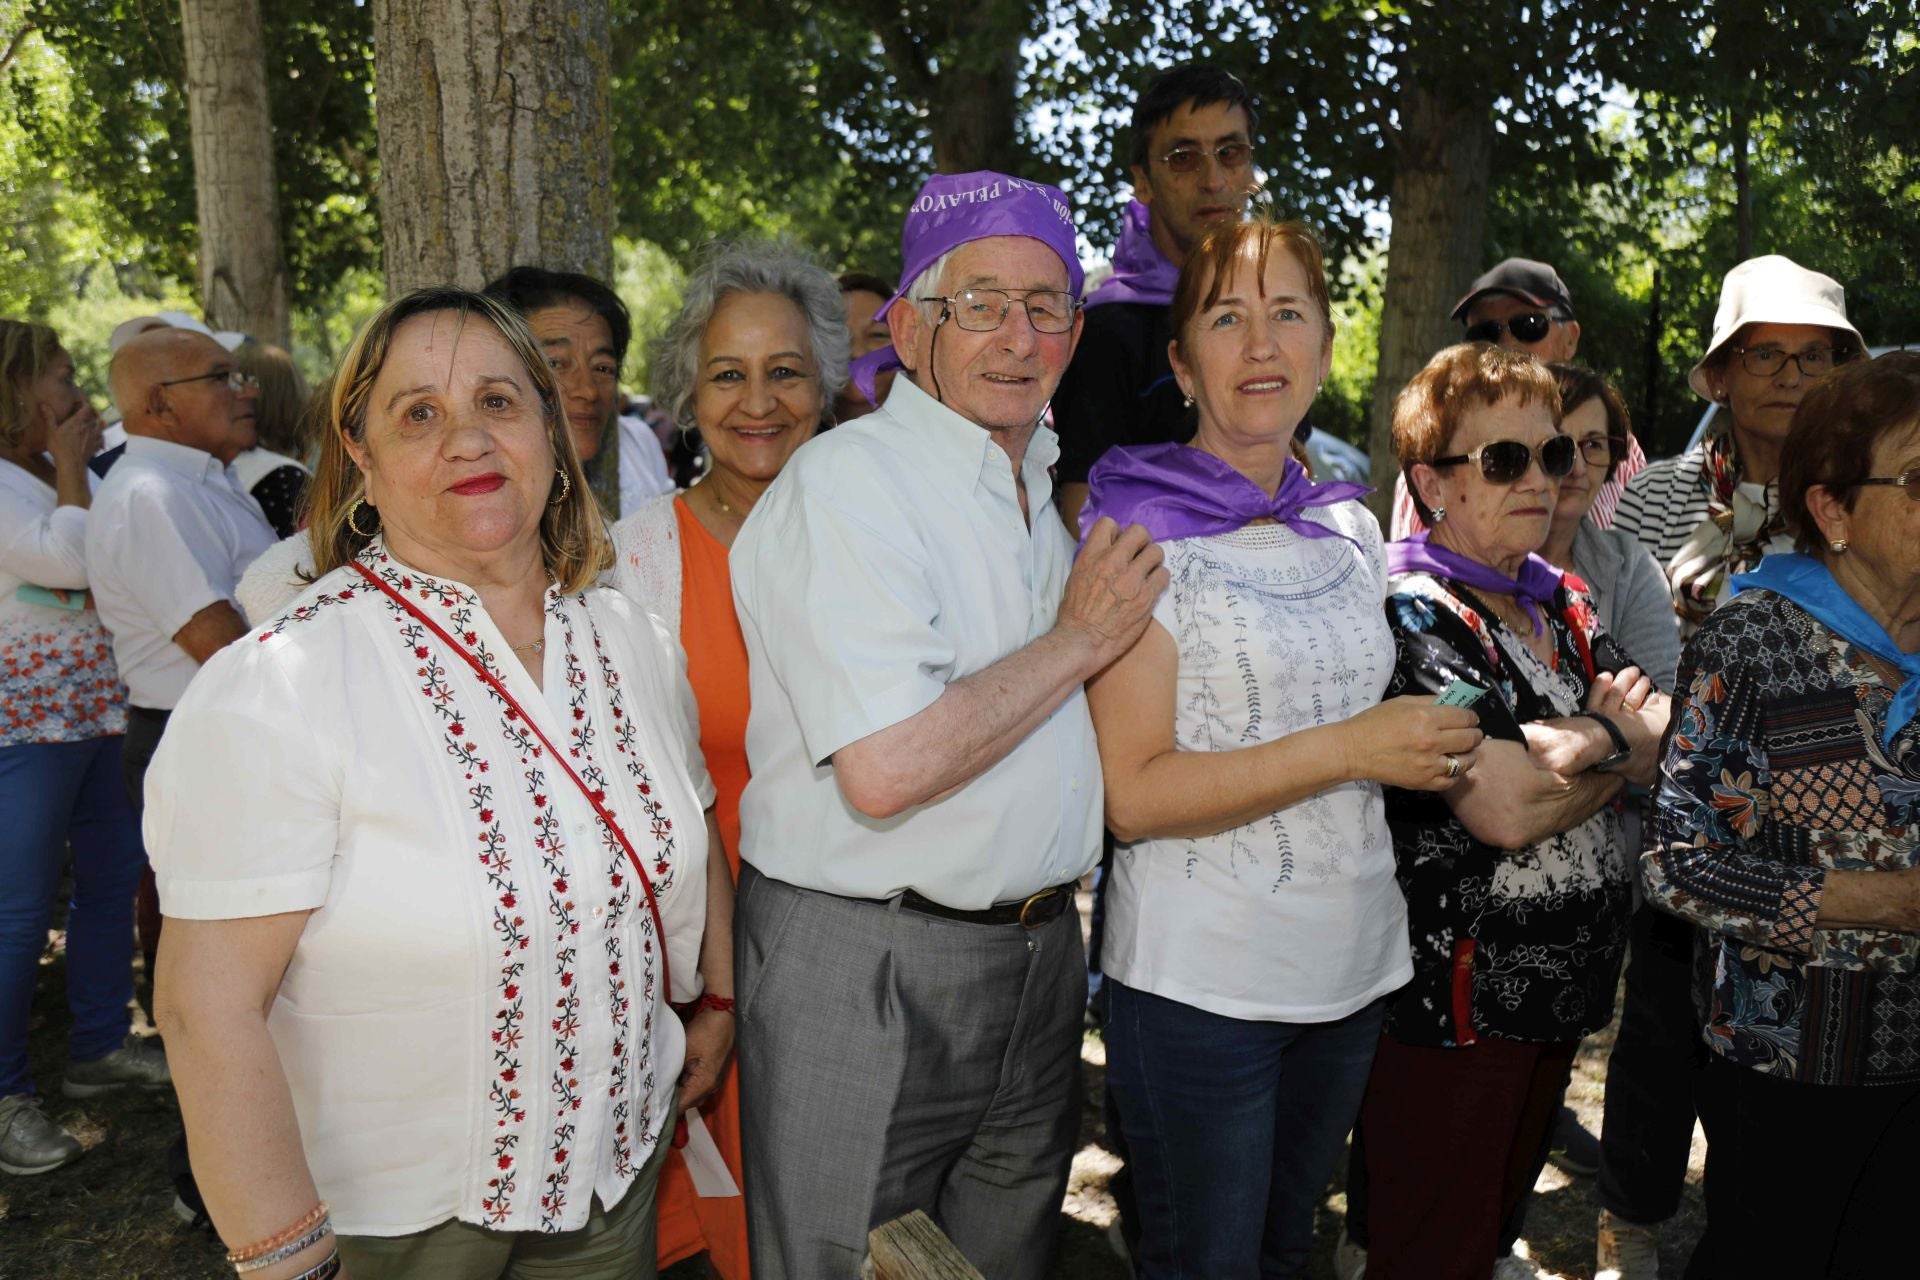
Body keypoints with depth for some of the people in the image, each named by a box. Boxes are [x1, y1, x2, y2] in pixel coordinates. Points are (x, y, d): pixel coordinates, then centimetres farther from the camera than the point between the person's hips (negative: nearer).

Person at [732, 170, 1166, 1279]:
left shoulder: (1048, 497, 13)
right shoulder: (848, 479, -15)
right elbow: (884, 771, -27)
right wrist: (1079, 641, -16)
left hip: (1039, 961, 8)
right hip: (862, 969, -7)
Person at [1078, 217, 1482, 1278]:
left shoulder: (1351, 531, 7)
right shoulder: (1142, 534, -12)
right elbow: (1132, 794, -18)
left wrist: (1437, 746, 4)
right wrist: (1347, 750, -23)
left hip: (1353, 963, 6)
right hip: (1199, 980, -6)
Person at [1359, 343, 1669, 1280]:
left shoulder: (1562, 602, 9)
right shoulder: (1413, 612, -17)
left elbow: (1658, 747, 1)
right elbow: (1508, 810, -25)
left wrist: (1579, 742, -20)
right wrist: (1616, 741, -8)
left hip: (1561, 985, 8)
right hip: (1455, 996, -8)